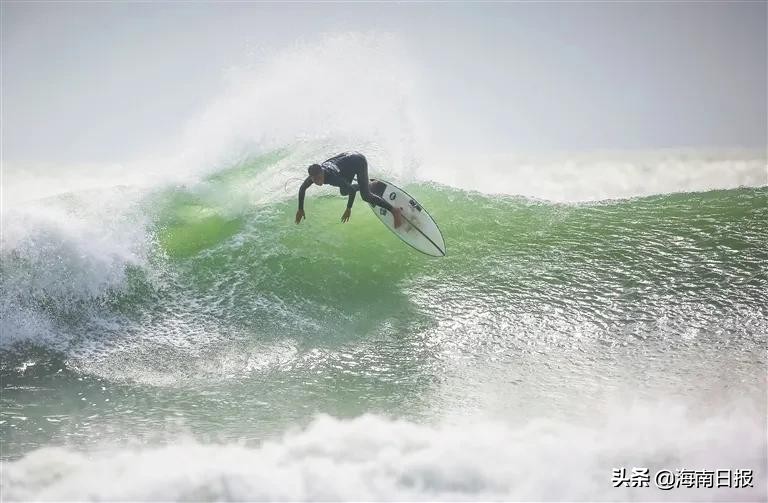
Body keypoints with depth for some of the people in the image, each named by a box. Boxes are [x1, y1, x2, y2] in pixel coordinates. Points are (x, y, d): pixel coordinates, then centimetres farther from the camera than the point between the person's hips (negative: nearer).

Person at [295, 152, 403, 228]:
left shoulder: (332, 177, -40)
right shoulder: (315, 175, -21)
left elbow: (352, 190, -38)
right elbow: (302, 189, -2)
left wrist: (349, 209, -32)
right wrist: (300, 209, 0)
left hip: (358, 161, -8)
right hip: (347, 157, 8)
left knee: (365, 196, -18)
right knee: (344, 192, 18)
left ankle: (395, 211, -9)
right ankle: (369, 185, 41)